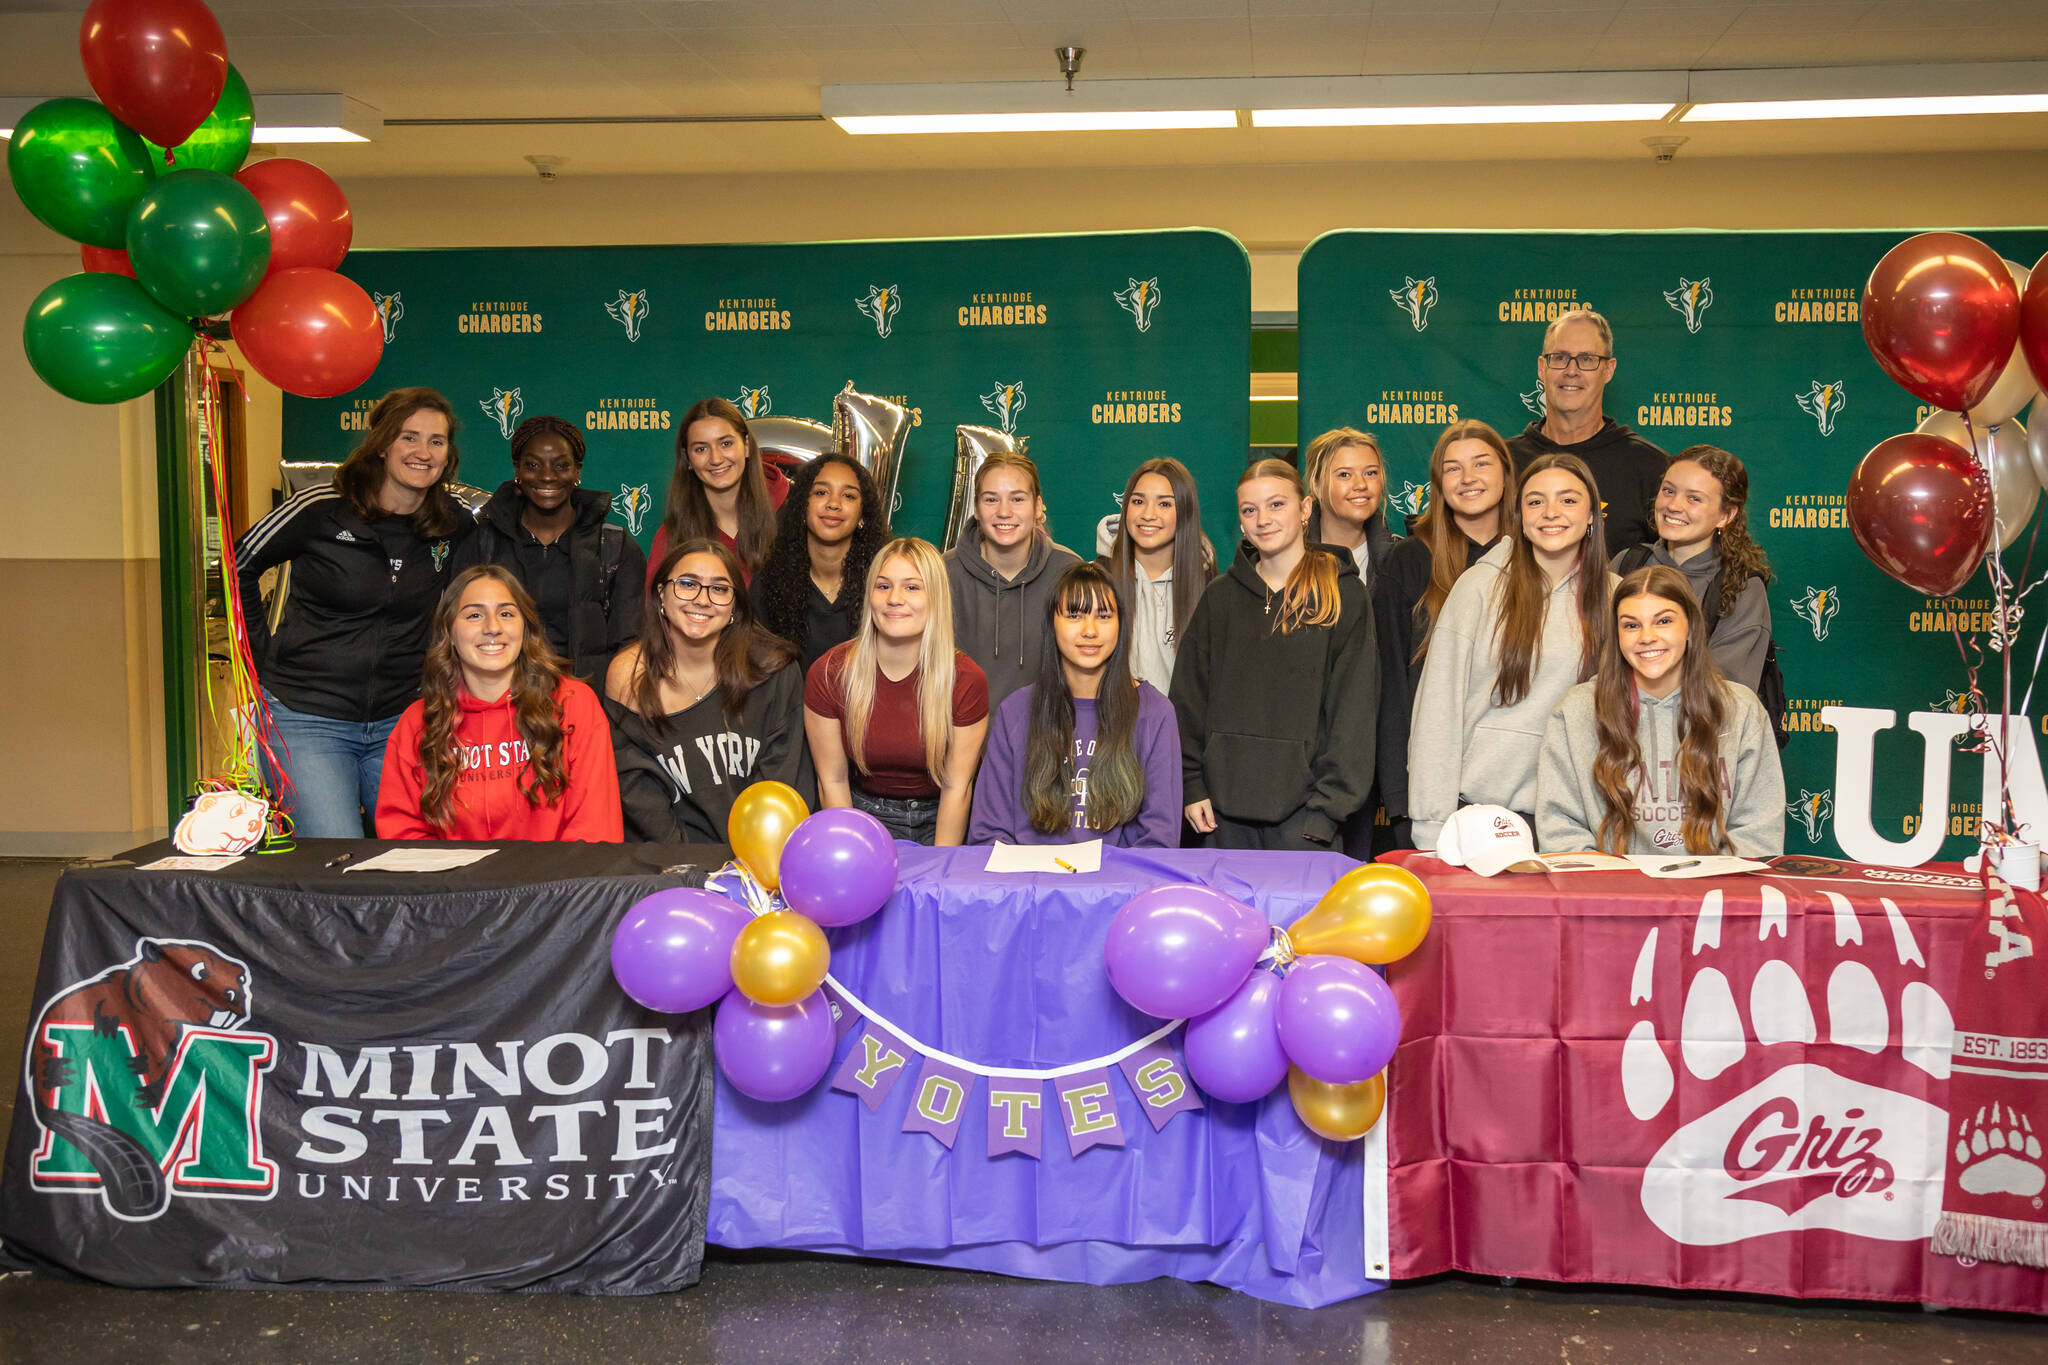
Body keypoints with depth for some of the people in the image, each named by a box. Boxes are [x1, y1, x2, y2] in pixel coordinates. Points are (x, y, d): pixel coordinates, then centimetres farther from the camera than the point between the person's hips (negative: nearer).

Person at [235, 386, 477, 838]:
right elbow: (238, 568, 5)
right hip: (303, 715, -3)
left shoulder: (456, 527, 2)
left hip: (400, 721, 3)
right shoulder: (321, 509, -7)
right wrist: (262, 655, 4)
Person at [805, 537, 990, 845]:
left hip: (938, 817, 0)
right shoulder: (828, 674, -8)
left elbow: (956, 787, -6)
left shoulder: (966, 680, -10)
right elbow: (832, 781, -3)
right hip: (868, 813, 0)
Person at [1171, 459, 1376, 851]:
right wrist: (1191, 785, 3)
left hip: (1303, 804, -3)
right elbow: (1189, 697, 12)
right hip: (1227, 804, 3)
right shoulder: (1220, 597, 11)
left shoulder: (1343, 595, 1)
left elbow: (1353, 712, -3)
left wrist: (1327, 804, -11)